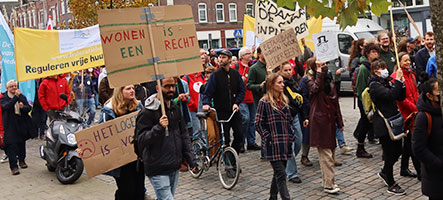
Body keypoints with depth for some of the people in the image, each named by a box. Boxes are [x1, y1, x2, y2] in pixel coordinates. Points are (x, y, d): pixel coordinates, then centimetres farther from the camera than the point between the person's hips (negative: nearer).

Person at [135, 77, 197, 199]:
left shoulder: (175, 109, 12)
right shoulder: (147, 112, -11)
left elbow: (184, 134, 19)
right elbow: (141, 141, -15)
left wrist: (190, 158, 13)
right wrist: (159, 127, -29)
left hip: (174, 167, 7)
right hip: (158, 170, -7)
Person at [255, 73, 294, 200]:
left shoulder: (284, 100, 13)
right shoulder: (264, 102, -8)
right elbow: (258, 124, -8)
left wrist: (291, 135, 11)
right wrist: (268, 138, -12)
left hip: (285, 143, 7)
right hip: (273, 145, -7)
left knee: (278, 173, 14)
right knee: (281, 175, -9)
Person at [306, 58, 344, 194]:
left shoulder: (329, 81, 15)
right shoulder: (312, 80, -3)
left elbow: (335, 102, 18)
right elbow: (316, 88, -29)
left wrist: (340, 123, 19)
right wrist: (319, 72, -24)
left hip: (330, 120, 7)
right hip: (319, 120, -7)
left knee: (331, 152, 11)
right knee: (325, 153, -8)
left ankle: (327, 181, 22)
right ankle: (328, 185, -4)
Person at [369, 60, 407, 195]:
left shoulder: (388, 82, 12)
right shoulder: (374, 85, -11)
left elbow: (401, 98, 11)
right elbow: (390, 95, -26)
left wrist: (401, 83, -2)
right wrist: (397, 80, -20)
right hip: (383, 124, -8)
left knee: (398, 150, 14)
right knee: (390, 154, -1)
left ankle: (384, 173, 37)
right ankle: (391, 185, 11)